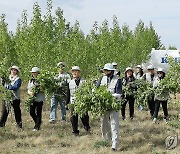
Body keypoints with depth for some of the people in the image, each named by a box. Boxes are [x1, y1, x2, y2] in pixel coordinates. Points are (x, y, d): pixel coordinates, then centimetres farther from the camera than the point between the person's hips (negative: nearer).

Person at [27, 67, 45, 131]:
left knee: (38, 113, 0)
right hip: (32, 99, 5)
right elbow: (28, 90, 12)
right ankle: (39, 122, 27)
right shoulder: (31, 80, 11)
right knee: (32, 112, 2)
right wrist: (30, 93, -9)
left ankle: (37, 126, 9)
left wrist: (39, 89, -21)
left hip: (39, 99, -4)